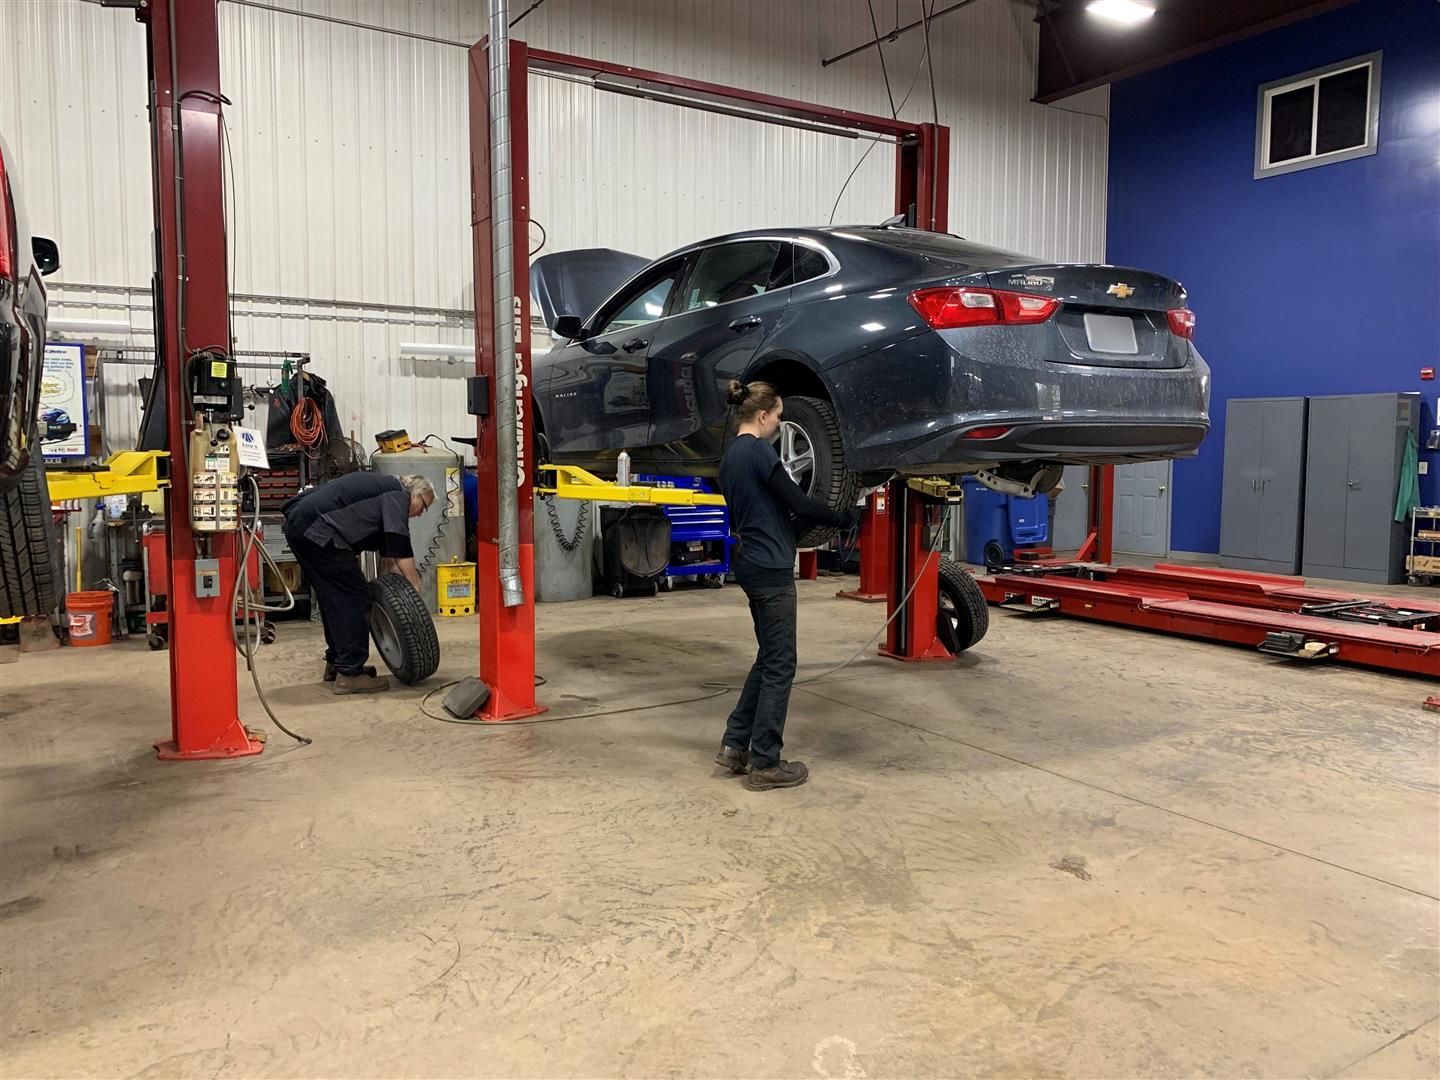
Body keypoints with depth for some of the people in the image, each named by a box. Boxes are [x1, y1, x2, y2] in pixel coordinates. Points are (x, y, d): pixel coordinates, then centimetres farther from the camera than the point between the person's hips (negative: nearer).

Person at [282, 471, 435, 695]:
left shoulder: (383, 488, 28)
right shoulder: (398, 494, -1)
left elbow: (389, 551, 28)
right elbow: (401, 546, -12)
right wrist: (416, 590, -9)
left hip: (297, 523, 10)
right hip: (316, 528, -10)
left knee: (334, 598, 19)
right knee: (354, 598, -4)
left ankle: (336, 663, 28)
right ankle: (349, 674, -2)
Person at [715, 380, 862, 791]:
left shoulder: (731, 453, 13)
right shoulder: (758, 450, -15)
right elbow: (798, 502, -15)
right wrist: (846, 518, -2)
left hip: (752, 563, 10)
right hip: (771, 567, -10)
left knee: (769, 658, 18)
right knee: (779, 665, -1)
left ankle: (735, 745, 20)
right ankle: (764, 764, 6)